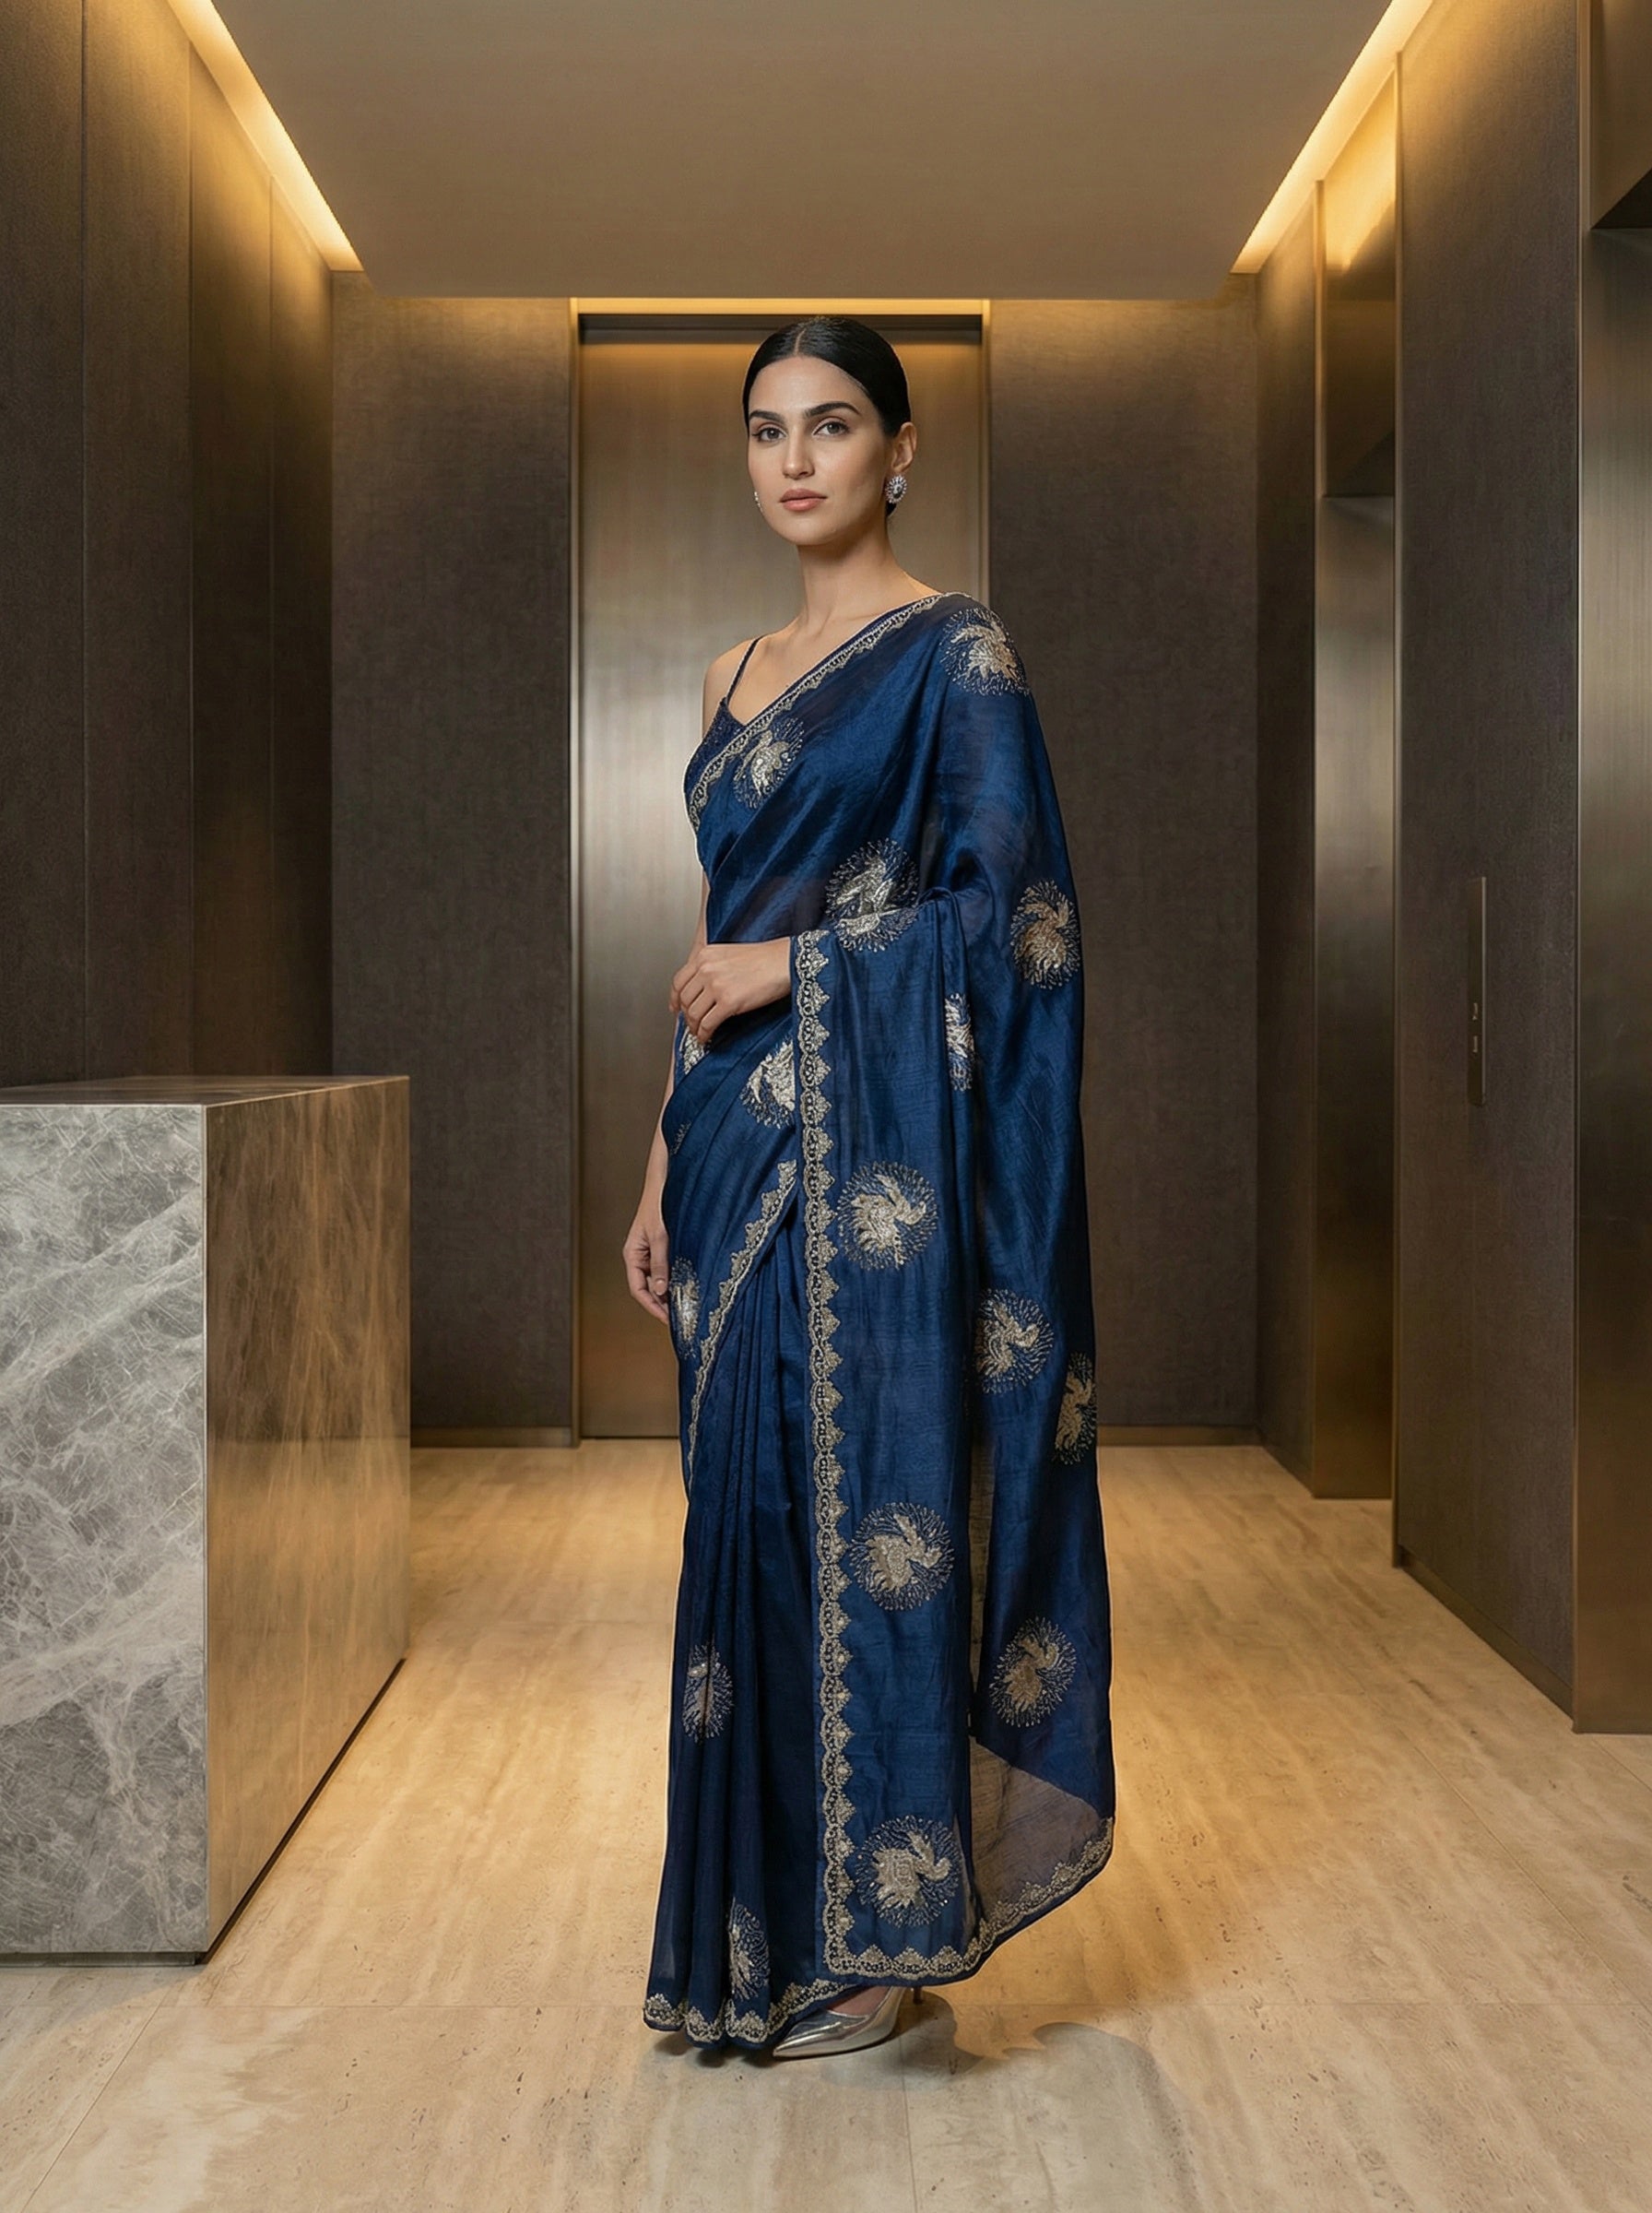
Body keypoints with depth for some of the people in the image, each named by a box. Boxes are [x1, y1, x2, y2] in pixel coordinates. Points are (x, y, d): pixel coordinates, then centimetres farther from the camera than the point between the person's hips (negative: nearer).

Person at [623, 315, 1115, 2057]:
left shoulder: (954, 652, -4)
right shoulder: (736, 678, 17)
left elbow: (1006, 911, -10)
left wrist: (791, 969, -11)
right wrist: (665, 1169, 13)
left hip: (872, 1148, -7)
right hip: (739, 1146, 7)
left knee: (865, 1501, -4)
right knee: (748, 1510, 9)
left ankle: (874, 1931, 11)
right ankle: (758, 1928, 21)